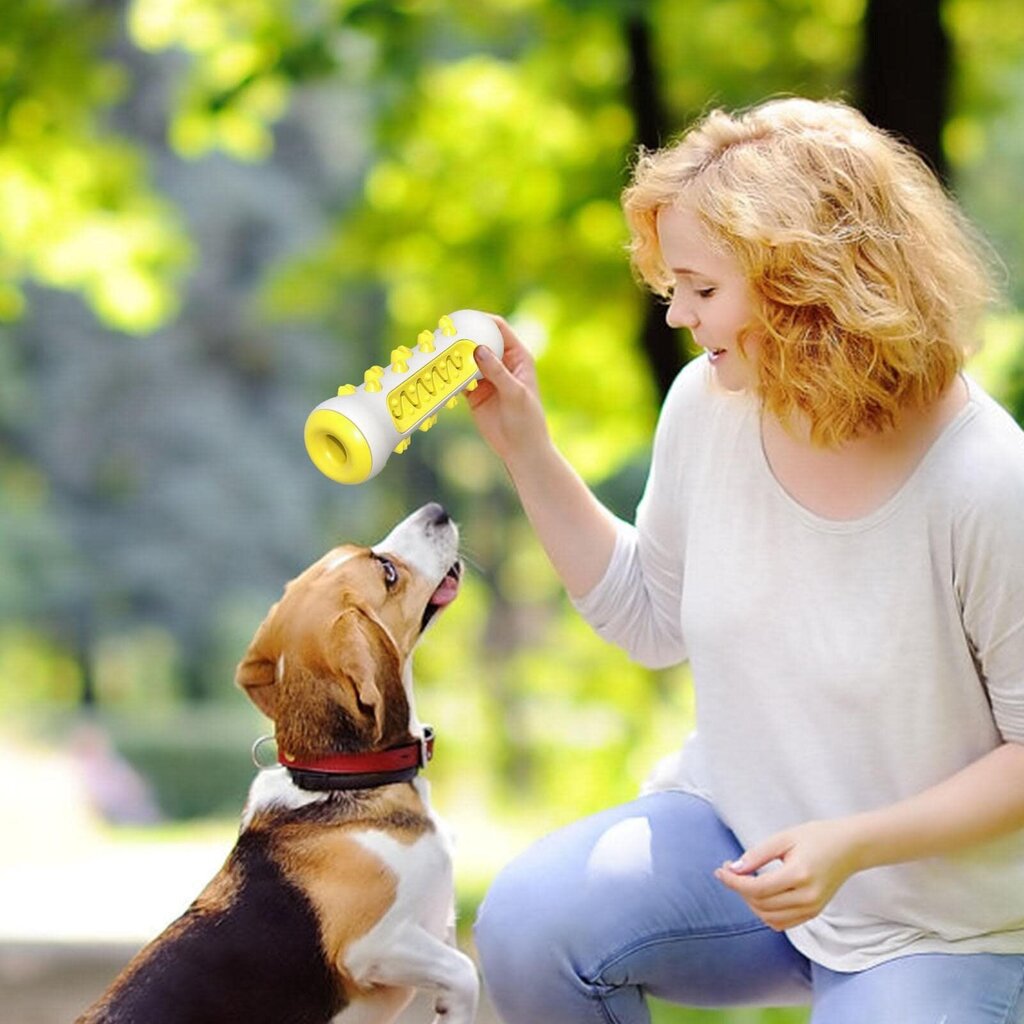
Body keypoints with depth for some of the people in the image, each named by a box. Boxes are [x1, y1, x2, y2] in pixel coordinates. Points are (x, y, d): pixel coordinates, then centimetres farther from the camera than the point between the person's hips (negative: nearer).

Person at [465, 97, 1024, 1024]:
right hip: (735, 826, 4)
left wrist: (853, 844, -25)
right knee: (528, 926, -20)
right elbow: (655, 619, 10)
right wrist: (523, 445, 1)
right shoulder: (708, 406, -6)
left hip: (938, 921, -4)